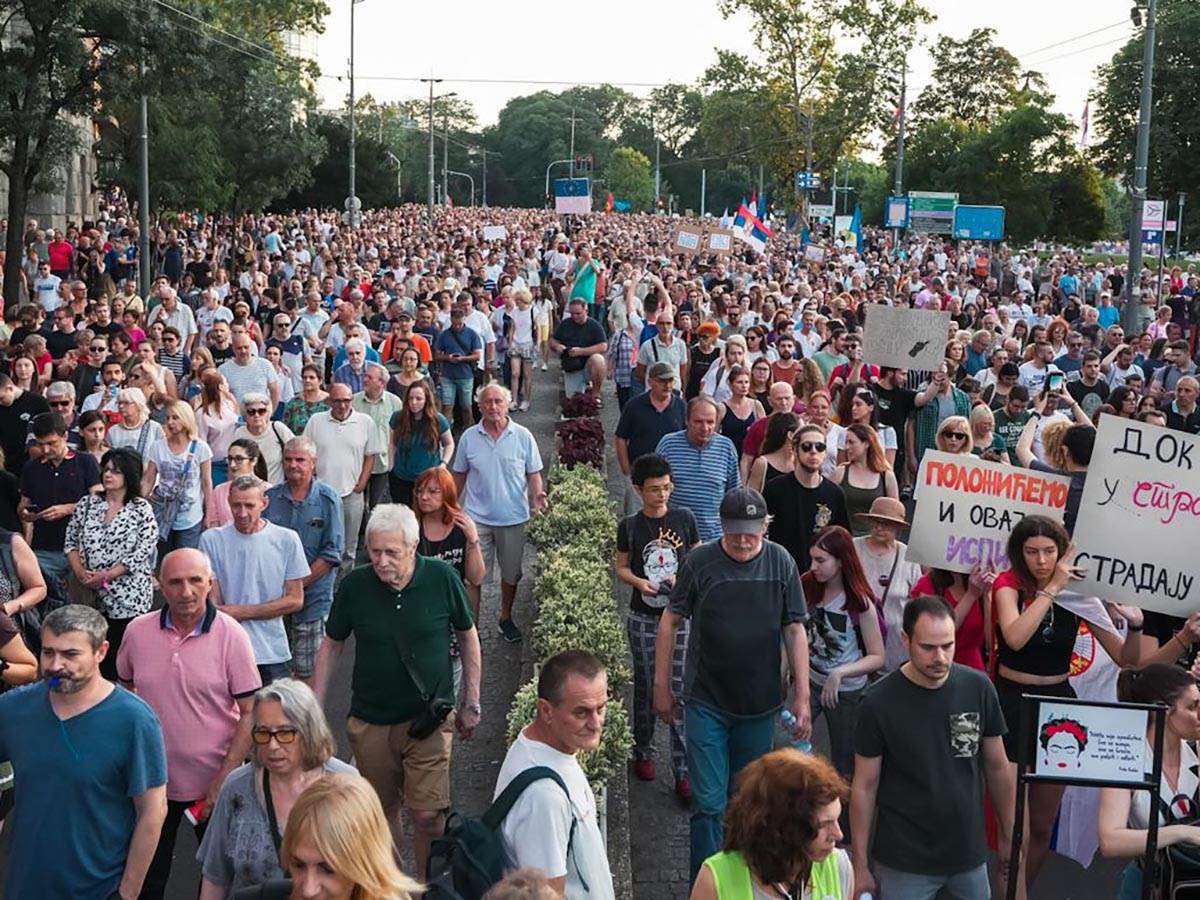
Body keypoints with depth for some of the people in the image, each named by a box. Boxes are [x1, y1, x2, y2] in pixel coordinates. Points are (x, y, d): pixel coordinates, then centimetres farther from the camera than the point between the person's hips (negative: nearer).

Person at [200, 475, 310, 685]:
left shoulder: (287, 540, 0)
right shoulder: (211, 540, -2)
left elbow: (295, 601, -1)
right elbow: (213, 606, -2)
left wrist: (242, 612, -8)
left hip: (273, 653, 1)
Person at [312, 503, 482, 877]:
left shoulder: (442, 579, -11)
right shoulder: (354, 585, -9)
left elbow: (468, 637, 3)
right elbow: (331, 646, 6)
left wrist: (471, 704, 6)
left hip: (428, 719, -2)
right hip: (370, 722, 2)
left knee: (428, 816, -7)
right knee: (382, 811, 14)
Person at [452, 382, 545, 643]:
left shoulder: (523, 436, -5)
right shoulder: (469, 437, -2)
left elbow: (533, 474, 1)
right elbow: (459, 475, 7)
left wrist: (537, 495, -18)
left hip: (513, 517, 0)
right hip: (477, 517, 0)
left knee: (511, 573, 15)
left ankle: (506, 618, 35)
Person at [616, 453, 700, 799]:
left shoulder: (684, 519, -1)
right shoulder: (630, 526, -2)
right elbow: (621, 566, 6)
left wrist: (684, 577, -12)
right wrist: (639, 582, -13)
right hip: (643, 618, 0)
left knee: (679, 692, -2)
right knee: (645, 689, 11)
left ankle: (683, 772, 1)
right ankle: (643, 751, 32)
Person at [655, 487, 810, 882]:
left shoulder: (781, 563, -6)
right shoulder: (700, 562, -12)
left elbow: (795, 630, -1)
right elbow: (670, 622, -1)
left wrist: (802, 696, -2)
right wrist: (661, 686, 2)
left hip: (760, 704, 2)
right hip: (706, 703, -2)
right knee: (709, 803, -2)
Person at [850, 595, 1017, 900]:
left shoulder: (978, 688, -7)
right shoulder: (879, 702, -15)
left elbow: (998, 767, 5)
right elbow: (865, 786, -7)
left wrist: (1008, 837, 9)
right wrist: (861, 865, -5)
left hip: (969, 852, 3)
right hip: (903, 863, -3)